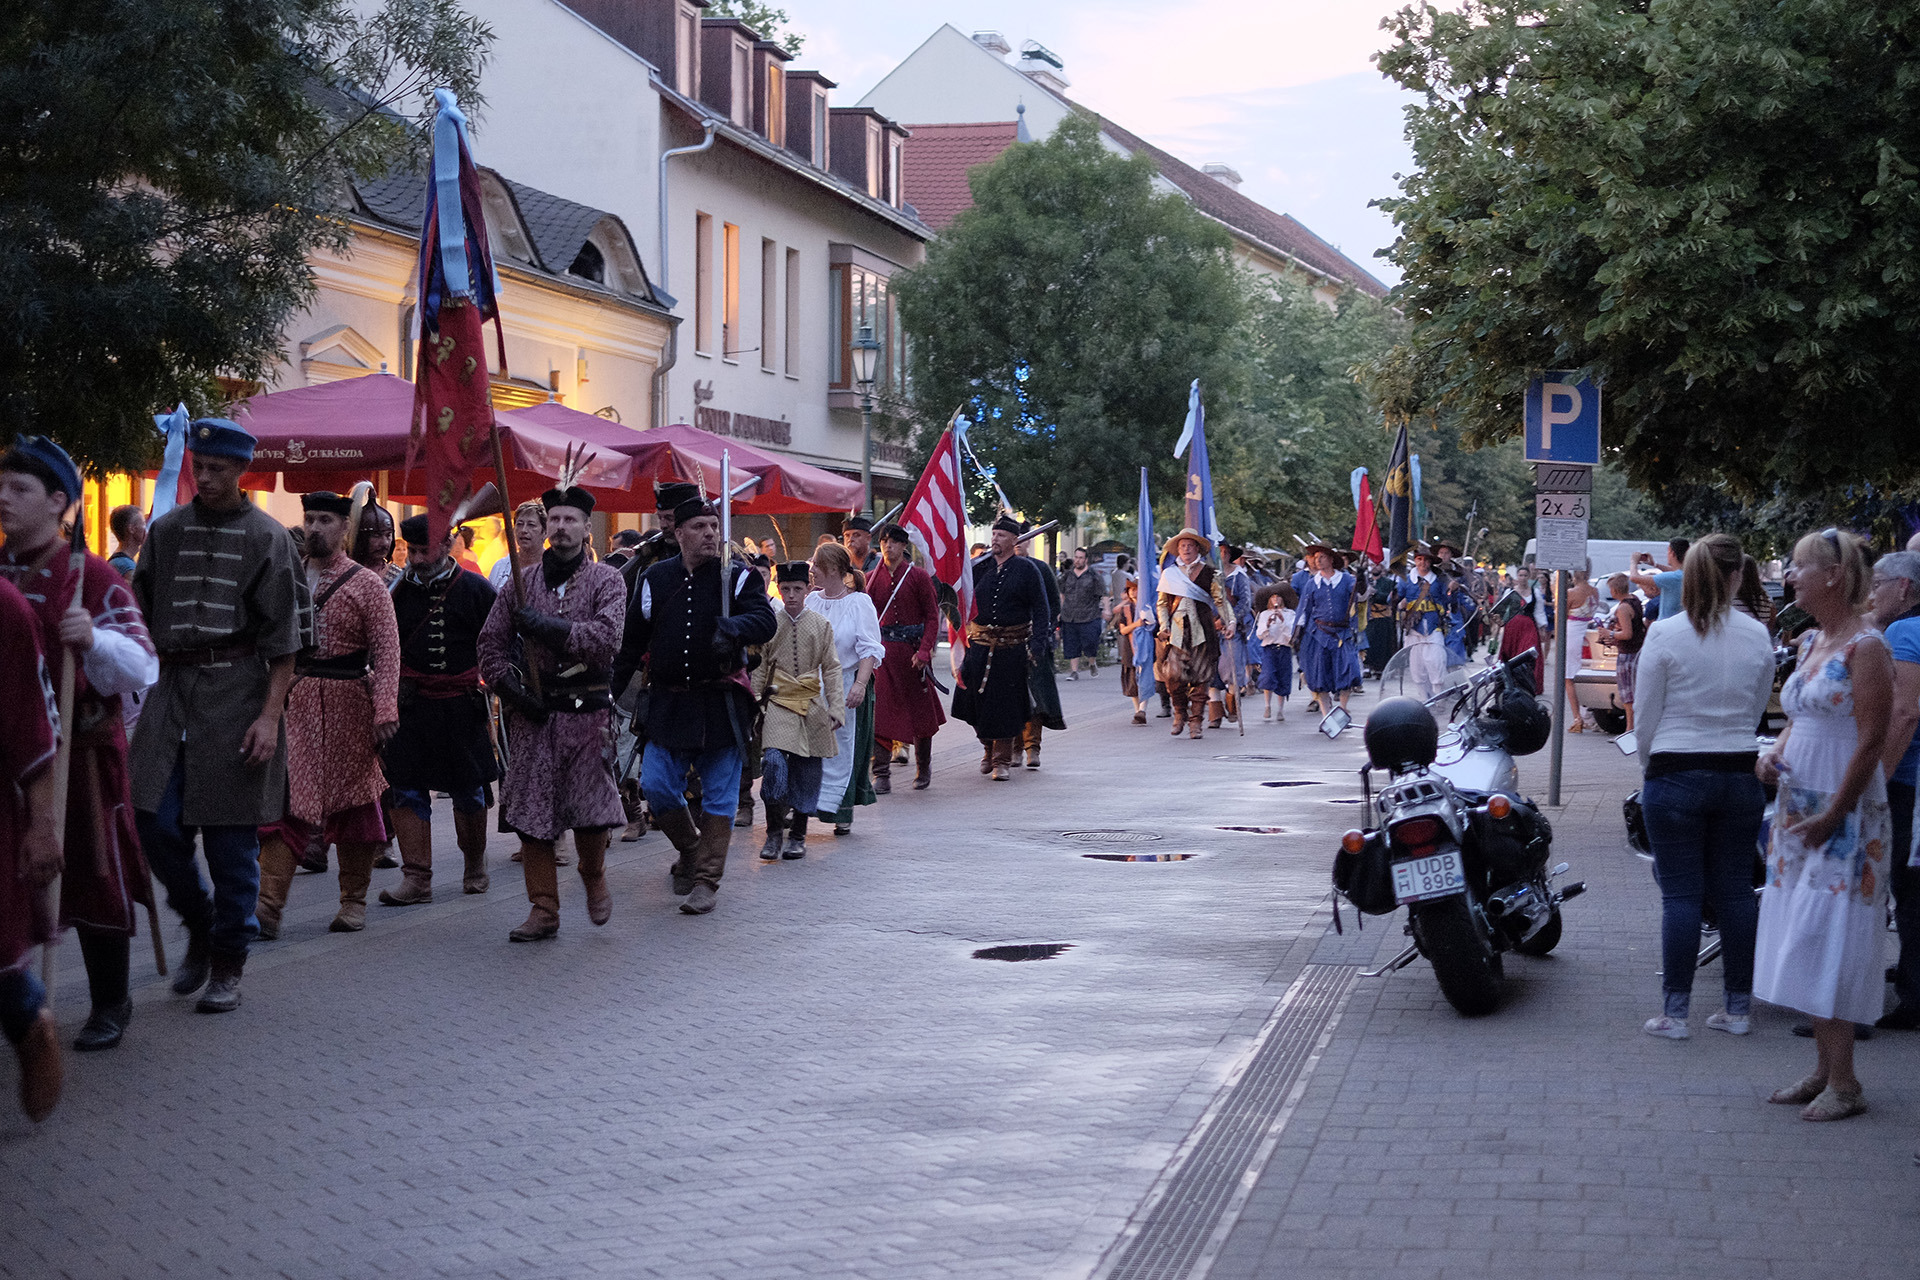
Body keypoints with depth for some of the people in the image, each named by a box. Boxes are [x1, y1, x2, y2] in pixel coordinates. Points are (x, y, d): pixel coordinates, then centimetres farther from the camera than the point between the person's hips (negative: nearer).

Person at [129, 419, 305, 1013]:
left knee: (231, 836, 0)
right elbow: (141, 616, 16)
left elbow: (284, 639, -3)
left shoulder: (266, 536, 0)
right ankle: (199, 924, 23)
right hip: (172, 686, 4)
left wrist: (270, 715, -10)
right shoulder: (166, 530, 12)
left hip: (238, 689, -3)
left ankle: (228, 965, 12)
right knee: (157, 824, -3)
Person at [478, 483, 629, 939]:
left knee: (591, 806, -4)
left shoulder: (606, 580, 2)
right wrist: (511, 690, -4)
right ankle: (543, 910, 7)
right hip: (531, 712, 2)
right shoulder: (521, 581, 9)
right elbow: (490, 642, 9)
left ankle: (594, 878, 27)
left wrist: (551, 627, -19)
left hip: (588, 711, -2)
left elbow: (608, 637, -14)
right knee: (531, 811, 0)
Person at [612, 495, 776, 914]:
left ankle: (707, 878, 9)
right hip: (668, 703, 2)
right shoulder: (655, 579, 6)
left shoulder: (738, 576, -1)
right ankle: (690, 851, 24)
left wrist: (731, 627, -36)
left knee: (719, 795, 0)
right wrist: (607, 691, 8)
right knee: (657, 788, -2)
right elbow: (631, 641, 12)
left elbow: (765, 621, -16)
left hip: (721, 704, -2)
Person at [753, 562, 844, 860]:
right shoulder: (769, 623, 3)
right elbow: (759, 668, 8)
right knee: (774, 761, -17)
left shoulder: (821, 624, 4)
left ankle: (797, 835, 16)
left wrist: (836, 708, 0)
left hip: (811, 706, 1)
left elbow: (831, 669, 6)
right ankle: (774, 832, -5)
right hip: (777, 704, -1)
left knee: (807, 770, 3)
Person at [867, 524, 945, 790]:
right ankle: (881, 775, -4)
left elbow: (932, 617, -3)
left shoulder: (918, 576, -2)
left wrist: (924, 651, -13)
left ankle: (923, 768, 28)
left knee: (919, 709, 9)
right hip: (881, 652, 2)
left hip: (911, 651, -2)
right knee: (879, 713, -6)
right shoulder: (872, 578, 7)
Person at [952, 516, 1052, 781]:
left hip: (1012, 649, -3)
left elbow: (1041, 610, -2)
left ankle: (1003, 761, 10)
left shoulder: (1027, 569, 0)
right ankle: (988, 748, 29)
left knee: (1006, 705, -1)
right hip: (979, 646, 3)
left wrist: (1037, 644, -11)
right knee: (976, 699, 5)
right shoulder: (980, 566, 7)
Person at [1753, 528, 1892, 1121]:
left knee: (1830, 942, -8)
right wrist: (1774, 752, 2)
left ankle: (1844, 1083, -2)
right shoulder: (1811, 642, 13)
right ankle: (1824, 1068, 17)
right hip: (1799, 809, 9)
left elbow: (1871, 741, -17)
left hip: (1845, 815, -9)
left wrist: (1833, 815, -18)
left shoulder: (1865, 646, -13)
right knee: (1804, 939, 10)